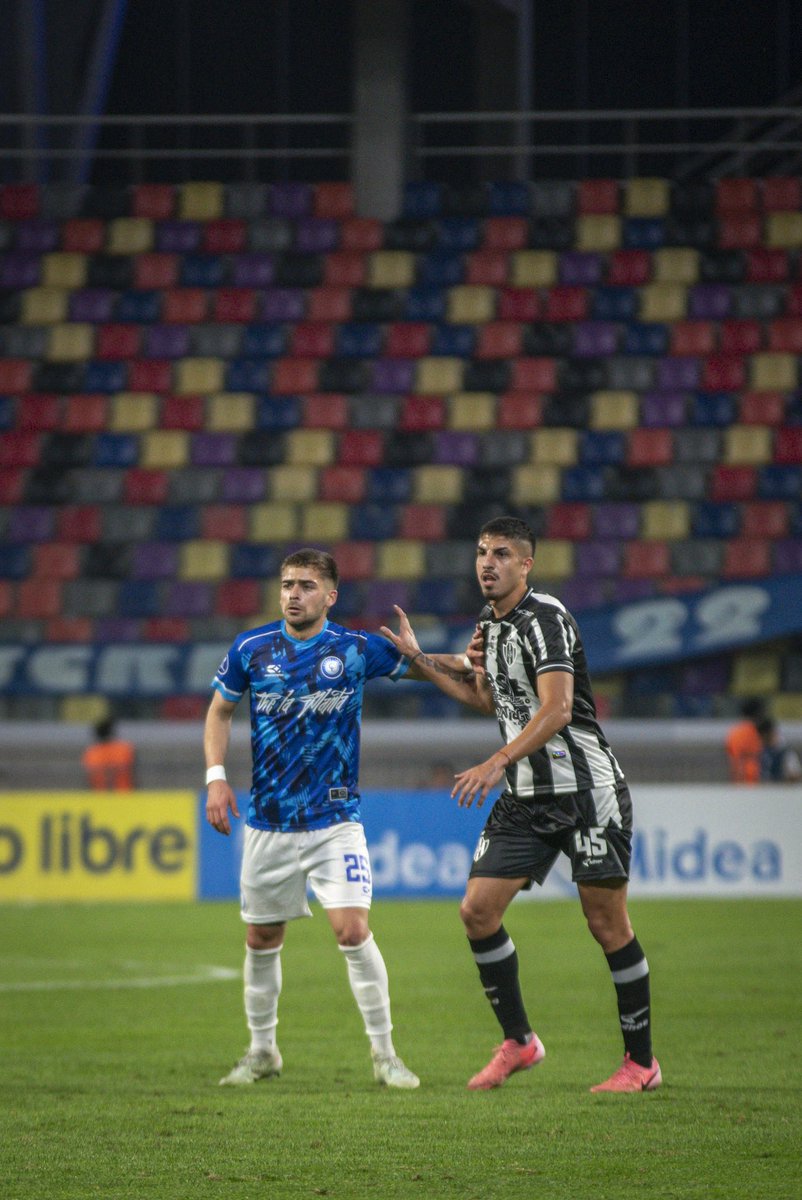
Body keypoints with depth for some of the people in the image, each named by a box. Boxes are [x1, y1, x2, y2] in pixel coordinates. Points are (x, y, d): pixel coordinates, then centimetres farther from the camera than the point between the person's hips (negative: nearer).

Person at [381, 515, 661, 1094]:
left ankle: (641, 1062, 6)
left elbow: (557, 708, -25)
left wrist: (497, 762, -34)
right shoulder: (491, 623, 12)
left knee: (607, 923, -5)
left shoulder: (545, 618, -14)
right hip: (525, 795, 8)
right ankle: (518, 1041, 10)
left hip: (587, 787, -8)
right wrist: (419, 660, 23)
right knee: (478, 909, -2)